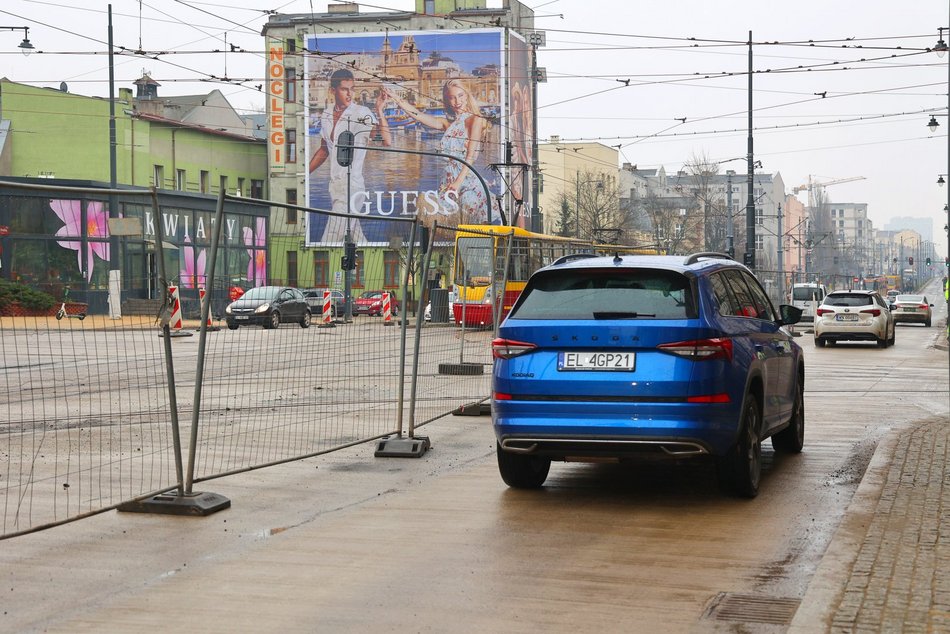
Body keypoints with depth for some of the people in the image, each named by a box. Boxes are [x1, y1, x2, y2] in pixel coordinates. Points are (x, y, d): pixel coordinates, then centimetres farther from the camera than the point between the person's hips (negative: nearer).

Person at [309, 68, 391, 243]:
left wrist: (379, 111, -27)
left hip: (352, 188, -6)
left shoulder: (362, 114, -9)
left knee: (329, 243, -10)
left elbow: (387, 141, -21)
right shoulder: (326, 116, 10)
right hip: (335, 187, 6)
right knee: (356, 240, 11)